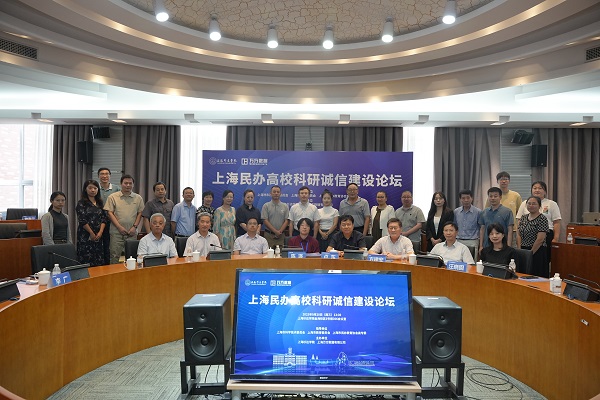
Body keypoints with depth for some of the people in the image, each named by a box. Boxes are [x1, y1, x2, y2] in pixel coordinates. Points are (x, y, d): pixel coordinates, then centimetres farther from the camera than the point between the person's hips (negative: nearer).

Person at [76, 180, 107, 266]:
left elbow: (104, 218, 7)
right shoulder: (81, 203, -2)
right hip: (85, 236, -5)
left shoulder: (100, 203, 13)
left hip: (98, 236, 5)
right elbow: (82, 220, -9)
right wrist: (92, 233, -9)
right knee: (86, 261, -6)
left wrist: (100, 232, -6)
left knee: (99, 261, 4)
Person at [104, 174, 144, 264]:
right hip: (117, 232, -2)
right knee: (114, 256, 1)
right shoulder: (113, 197, 2)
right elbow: (110, 213, -2)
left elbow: (140, 213, 8)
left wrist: (134, 227, -5)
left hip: (132, 233, 2)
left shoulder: (138, 198, 8)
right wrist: (120, 227, -11)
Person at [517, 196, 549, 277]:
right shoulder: (523, 218, 12)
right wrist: (519, 250, -1)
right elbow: (518, 235, 10)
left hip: (536, 252, -6)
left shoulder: (542, 219, -9)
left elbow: (540, 239, -14)